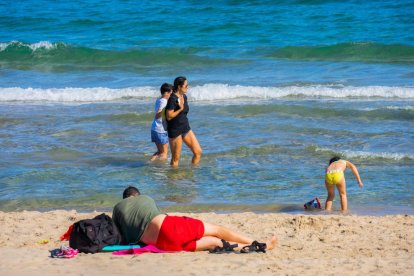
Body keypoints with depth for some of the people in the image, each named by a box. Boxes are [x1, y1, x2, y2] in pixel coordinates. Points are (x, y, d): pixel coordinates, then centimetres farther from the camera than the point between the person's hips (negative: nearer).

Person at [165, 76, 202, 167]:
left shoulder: (184, 97, 7)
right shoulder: (172, 99, -18)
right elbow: (169, 116, -20)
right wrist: (180, 109, -21)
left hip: (186, 128, 8)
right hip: (175, 130, -8)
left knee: (198, 152, 4)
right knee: (175, 158, 2)